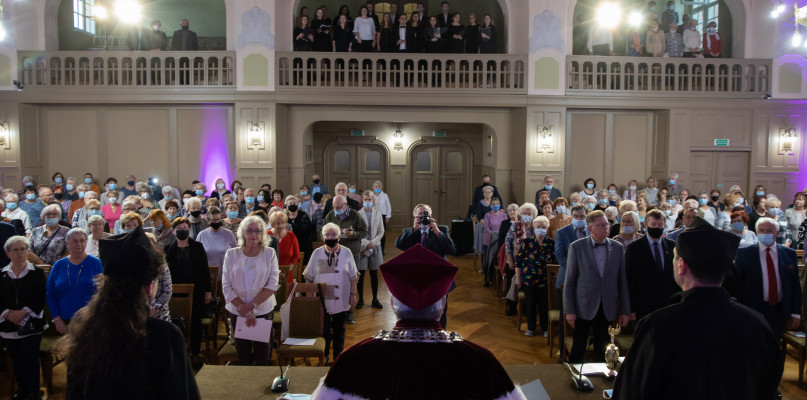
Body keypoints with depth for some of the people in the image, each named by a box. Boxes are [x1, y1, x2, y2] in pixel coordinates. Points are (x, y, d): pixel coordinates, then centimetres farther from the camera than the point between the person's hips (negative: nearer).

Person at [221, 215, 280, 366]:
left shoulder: (269, 253, 0)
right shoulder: (231, 254, 2)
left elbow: (273, 284, -6)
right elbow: (226, 286, -3)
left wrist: (251, 305, -14)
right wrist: (244, 310, -11)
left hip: (264, 310, 0)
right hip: (237, 312, 1)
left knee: (262, 354, 6)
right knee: (242, 355, 8)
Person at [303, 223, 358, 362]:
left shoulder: (346, 253, -1)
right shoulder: (317, 253, 0)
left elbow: (353, 277, 3)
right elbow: (309, 277, 5)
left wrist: (353, 295, 0)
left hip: (341, 300, 0)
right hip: (321, 300, 0)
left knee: (339, 330, 10)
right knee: (323, 329, 6)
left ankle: (338, 357, 24)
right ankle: (324, 355, 25)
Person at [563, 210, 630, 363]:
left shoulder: (617, 247, 3)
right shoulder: (577, 247, -5)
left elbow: (623, 280, 6)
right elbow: (569, 281, -4)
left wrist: (625, 310, 4)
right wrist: (569, 310, -7)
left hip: (607, 309, 2)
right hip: (584, 307, -2)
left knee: (601, 348, 11)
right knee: (578, 349, 3)